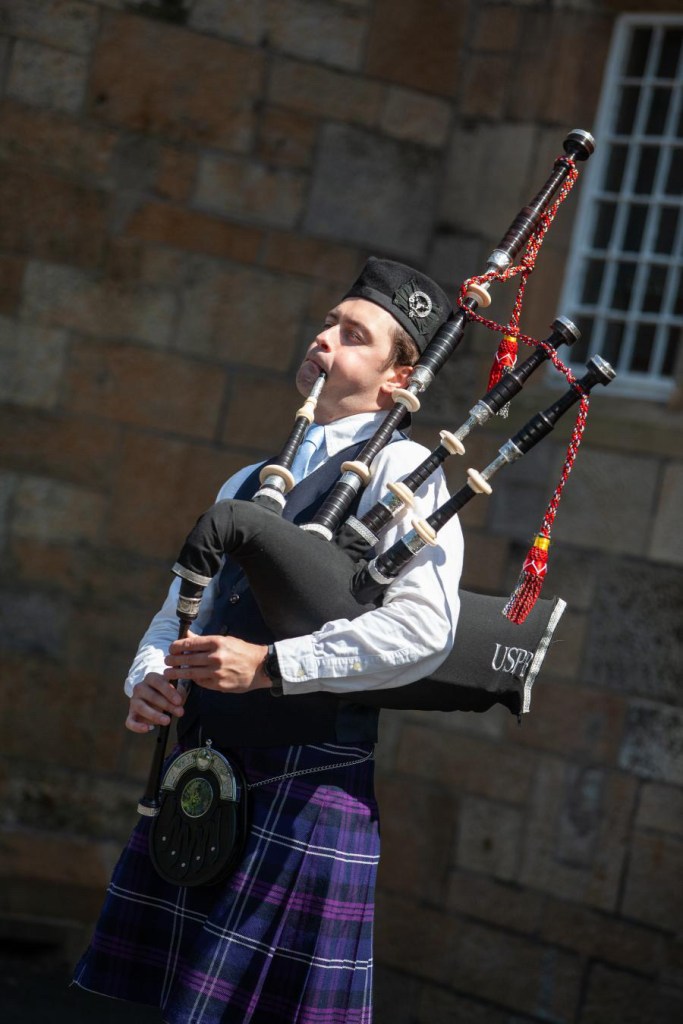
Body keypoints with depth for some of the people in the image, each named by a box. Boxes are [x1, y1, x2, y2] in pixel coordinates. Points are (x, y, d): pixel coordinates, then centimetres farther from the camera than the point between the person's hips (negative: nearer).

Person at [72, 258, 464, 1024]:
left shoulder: (400, 470, -4)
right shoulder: (248, 485, 20)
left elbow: (423, 628, -17)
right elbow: (180, 610, 21)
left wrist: (271, 665, -21)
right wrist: (148, 680, -2)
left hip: (306, 781, -7)